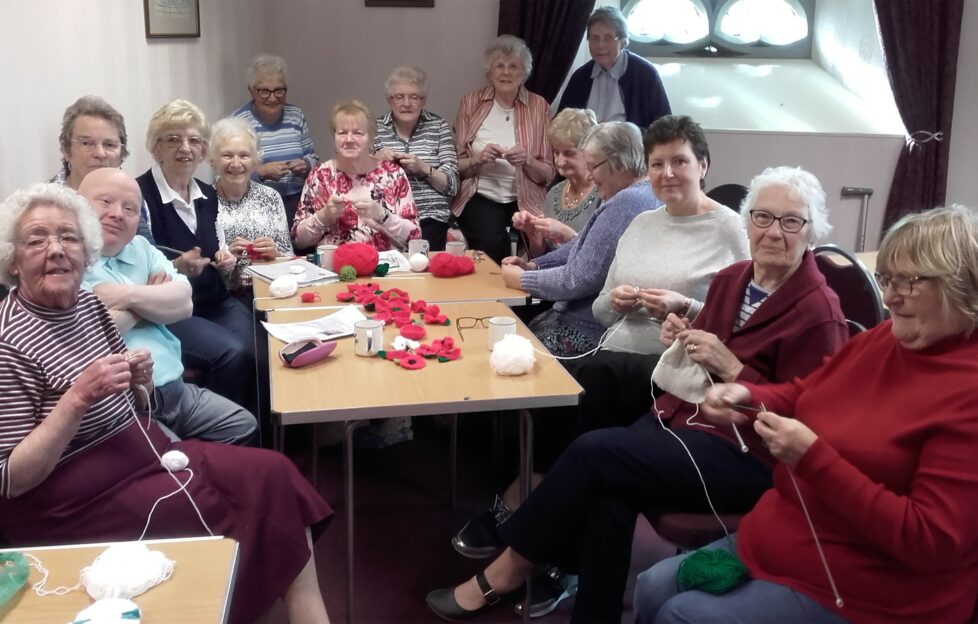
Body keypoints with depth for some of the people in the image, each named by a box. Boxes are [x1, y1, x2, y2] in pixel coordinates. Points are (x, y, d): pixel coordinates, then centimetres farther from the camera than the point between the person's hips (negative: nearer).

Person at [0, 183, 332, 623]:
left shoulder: (89, 306, 4)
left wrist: (140, 382, -5)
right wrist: (79, 396, -26)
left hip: (145, 453, 8)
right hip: (79, 503, -8)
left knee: (273, 474, -8)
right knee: (243, 512, -15)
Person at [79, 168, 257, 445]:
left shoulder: (140, 248, 15)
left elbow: (183, 303, 3)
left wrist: (130, 295, -14)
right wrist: (153, 297, -6)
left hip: (174, 390, 7)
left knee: (243, 427, 11)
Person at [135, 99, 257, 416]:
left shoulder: (208, 194, 9)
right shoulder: (140, 194, -13)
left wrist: (223, 261, 0)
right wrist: (177, 268, -28)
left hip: (217, 303, 7)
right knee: (234, 354, -28)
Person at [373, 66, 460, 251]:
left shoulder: (438, 126, 9)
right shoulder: (376, 128, 11)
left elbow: (452, 185, 4)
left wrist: (424, 168, -13)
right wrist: (376, 161, -9)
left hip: (430, 217, 0)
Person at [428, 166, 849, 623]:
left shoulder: (817, 312, -12)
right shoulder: (732, 278, 10)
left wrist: (730, 367, -20)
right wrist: (682, 341, -3)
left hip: (744, 454, -7)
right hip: (682, 415, 7)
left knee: (592, 452, -20)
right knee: (608, 490, -24)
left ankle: (512, 565, -2)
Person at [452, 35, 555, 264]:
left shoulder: (539, 107, 6)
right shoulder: (471, 102, 7)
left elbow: (548, 174, 7)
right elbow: (457, 165, 6)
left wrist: (527, 161, -13)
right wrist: (478, 159, -14)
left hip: (525, 201, 1)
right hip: (480, 197, -1)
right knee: (491, 241, -31)